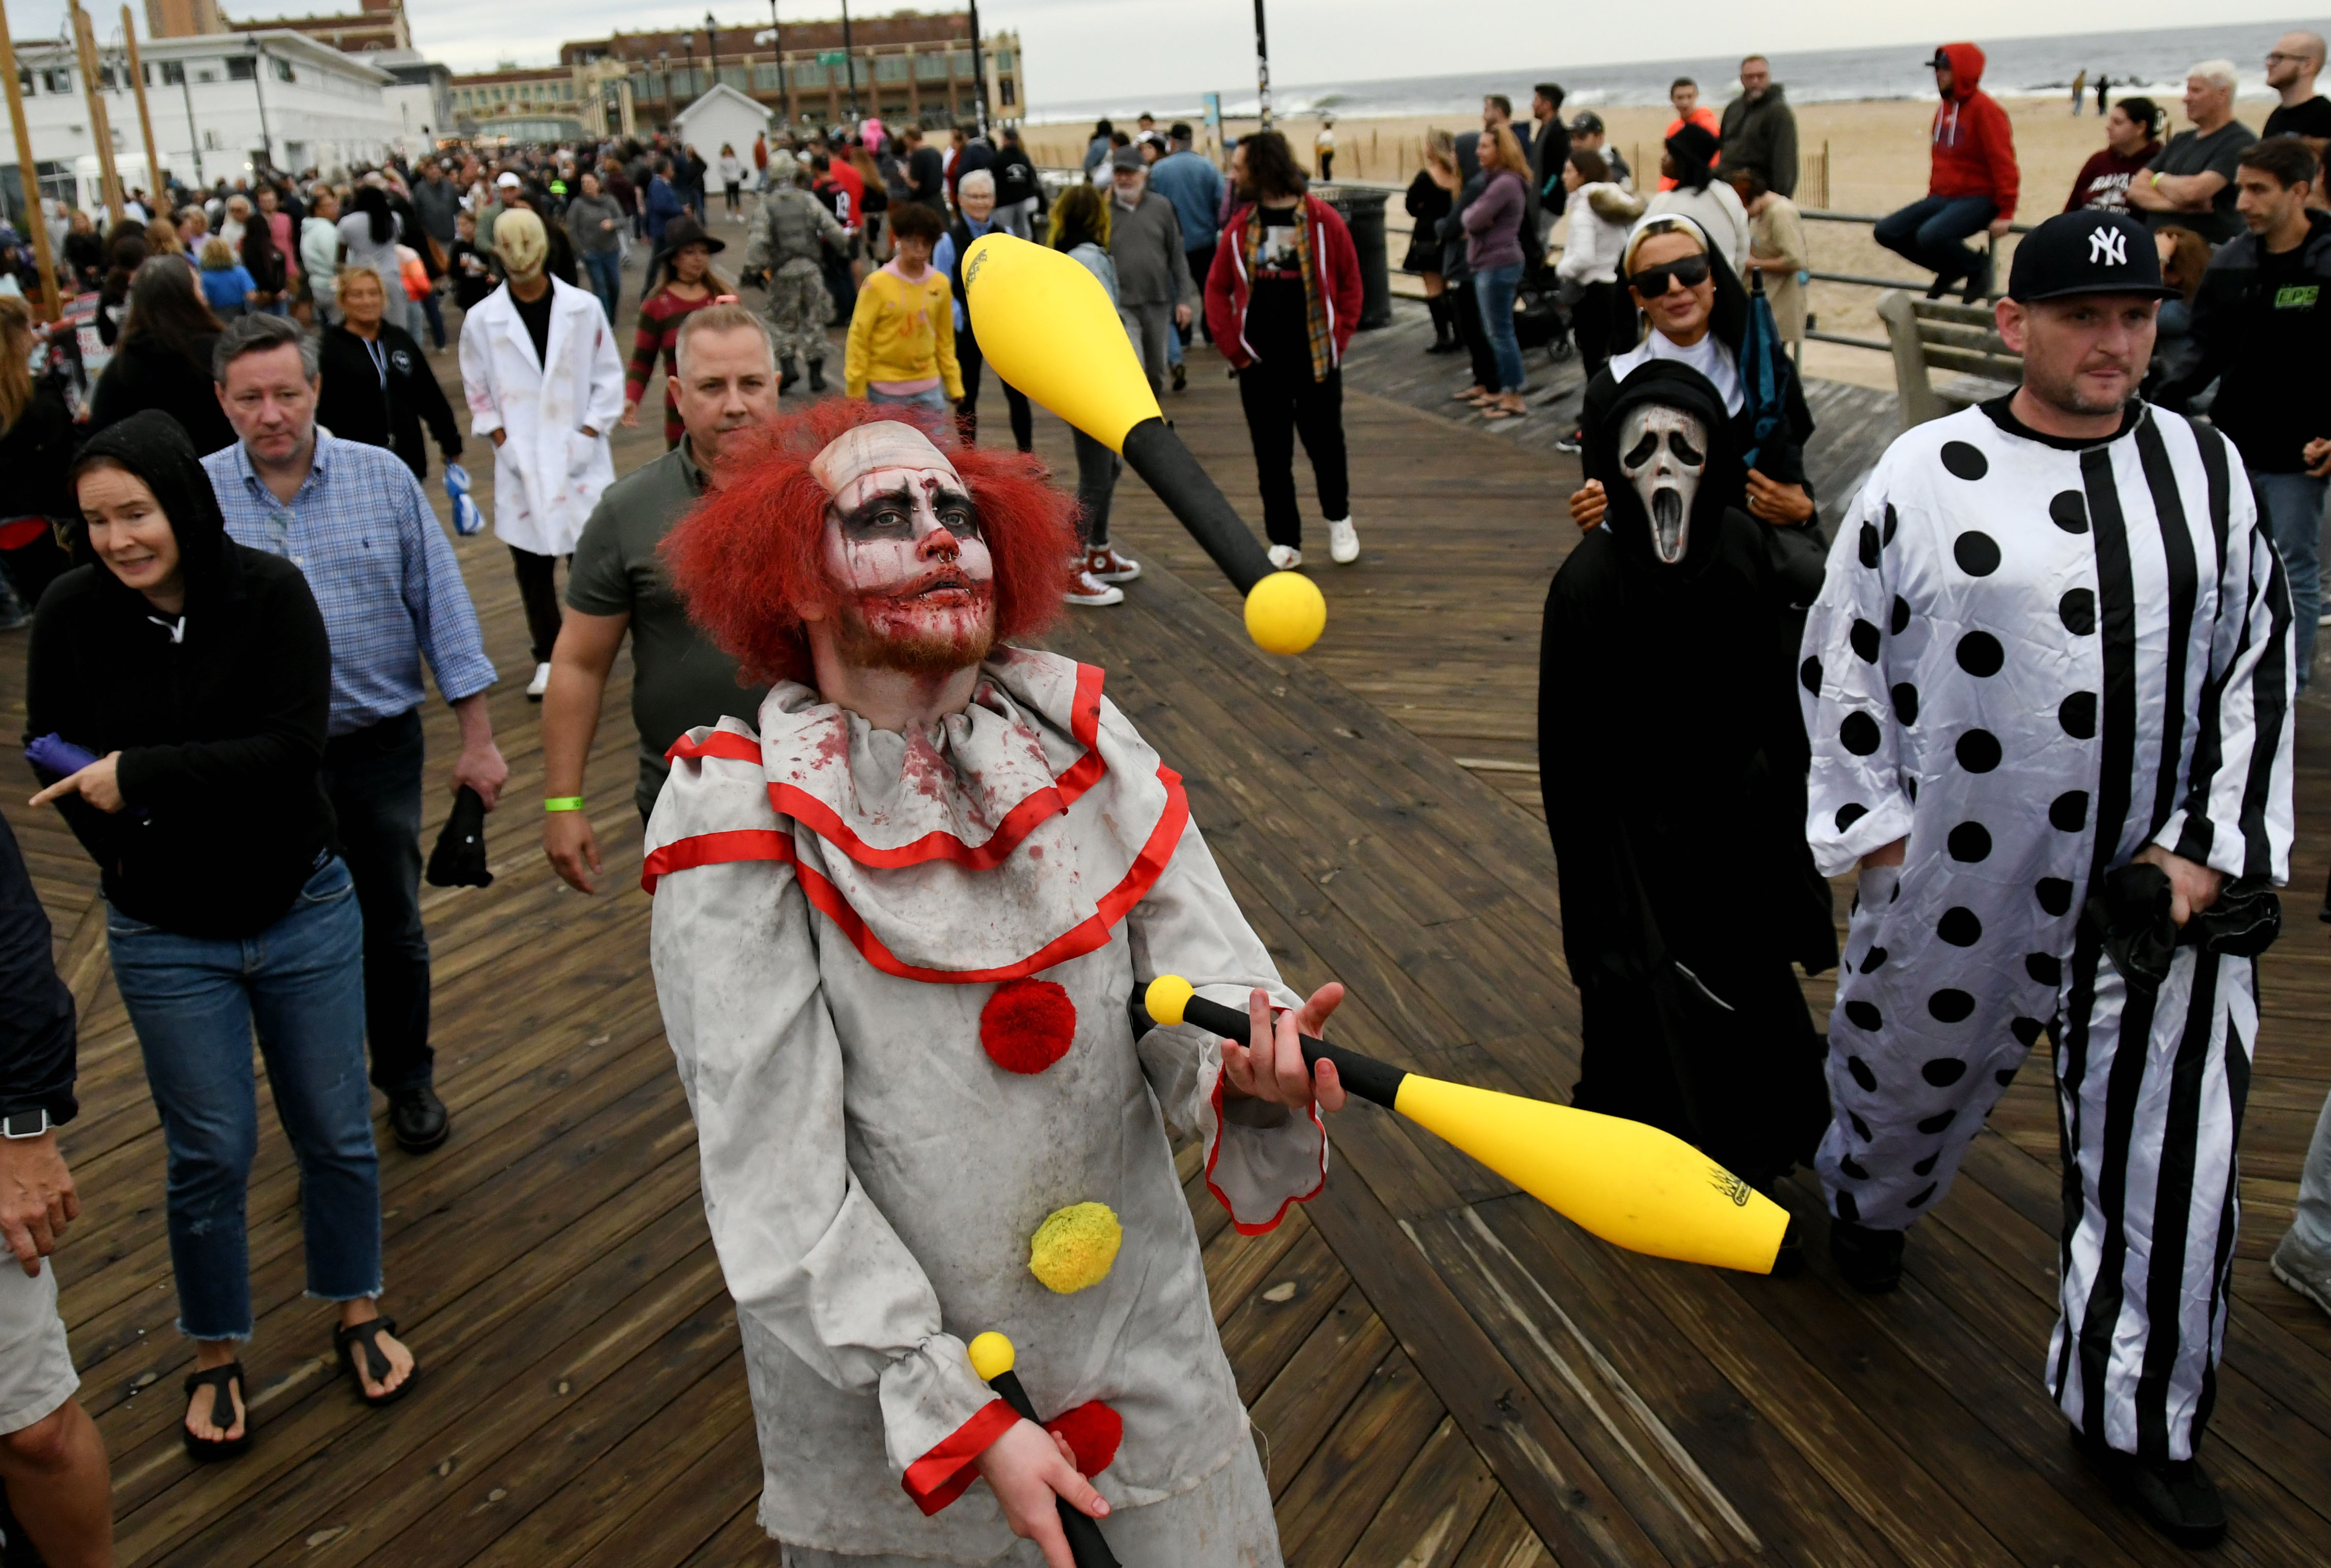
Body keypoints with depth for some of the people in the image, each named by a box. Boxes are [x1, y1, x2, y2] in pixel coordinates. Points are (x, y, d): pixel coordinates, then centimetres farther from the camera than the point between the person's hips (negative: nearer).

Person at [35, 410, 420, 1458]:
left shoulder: (270, 594, -14)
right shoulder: (72, 614, -10)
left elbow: (293, 747, -21)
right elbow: (55, 761, -2)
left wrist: (142, 775, -24)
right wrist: (132, 857, -16)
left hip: (304, 915, 0)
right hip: (165, 938, 0)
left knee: (336, 1132, 13)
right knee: (209, 1154, 10)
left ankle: (358, 1315, 36)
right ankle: (216, 1360, 31)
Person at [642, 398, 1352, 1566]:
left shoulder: (1076, 735, -5)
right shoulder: (739, 821, -15)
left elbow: (1200, 965, -9)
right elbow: (775, 1182, -16)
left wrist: (1252, 1065, -33)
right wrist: (957, 1419, -18)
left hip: (1145, 1336, 3)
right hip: (881, 1389, -3)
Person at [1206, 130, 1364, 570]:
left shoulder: (1323, 220, -6)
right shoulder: (1240, 226, 4)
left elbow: (1350, 283, 0)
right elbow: (1217, 289, 9)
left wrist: (1338, 337, -5)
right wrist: (1232, 346, 1)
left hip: (1316, 359, -2)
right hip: (1259, 364, 3)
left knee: (1325, 442, 10)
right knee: (1271, 454, 6)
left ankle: (1339, 520, 35)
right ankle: (1284, 541, 16)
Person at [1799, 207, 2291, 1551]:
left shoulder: (2207, 469, 2)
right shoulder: (1926, 475, -7)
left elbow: (2258, 664, 6)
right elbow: (1842, 654, 0)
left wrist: (2205, 845, -2)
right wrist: (1877, 825, -3)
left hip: (2169, 877, 2)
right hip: (1966, 873, -2)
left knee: (2170, 1157, 4)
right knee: (1914, 1064, 19)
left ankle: (2136, 1416, 25)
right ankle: (1871, 1202, 56)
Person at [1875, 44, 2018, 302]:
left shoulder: (1984, 108, -12)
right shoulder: (1945, 110, 15)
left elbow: (2003, 162, -16)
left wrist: (2005, 214, -20)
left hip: (1977, 199, -9)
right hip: (1942, 198, 9)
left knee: (1930, 236, -34)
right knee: (1885, 232, -4)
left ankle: (1977, 267, -4)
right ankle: (1951, 269, 9)